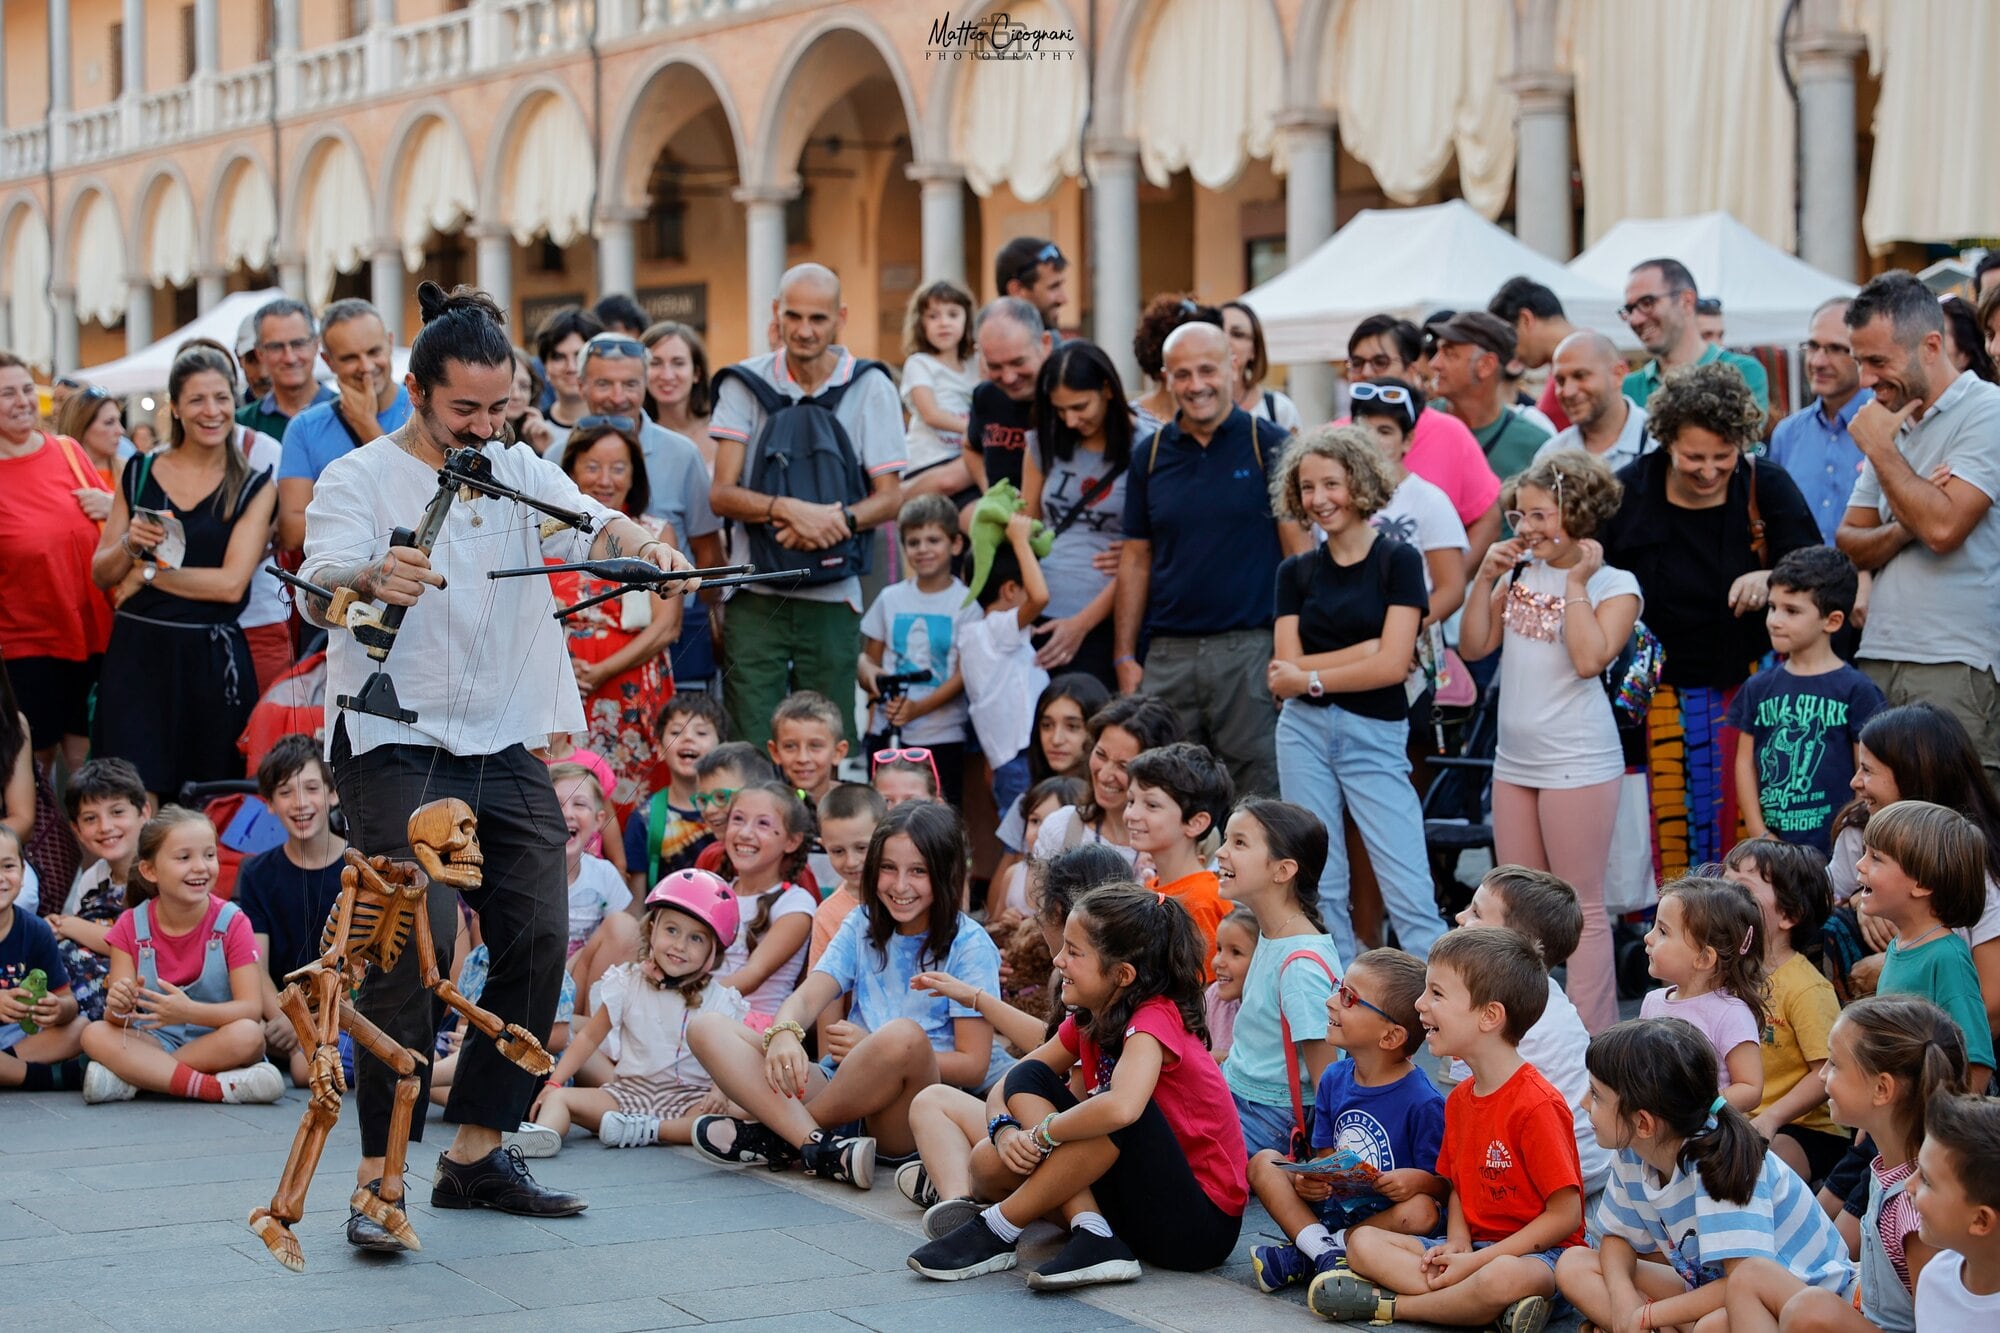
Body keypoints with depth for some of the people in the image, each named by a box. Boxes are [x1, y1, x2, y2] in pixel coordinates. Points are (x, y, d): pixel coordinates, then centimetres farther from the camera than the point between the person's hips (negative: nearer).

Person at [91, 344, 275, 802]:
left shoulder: (254, 487, 2)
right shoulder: (139, 473, 9)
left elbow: (232, 583, -9)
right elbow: (101, 574, 12)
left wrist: (148, 573, -7)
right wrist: (130, 544, -8)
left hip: (211, 657, -1)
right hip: (136, 651, 1)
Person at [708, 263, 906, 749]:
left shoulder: (871, 389, 2)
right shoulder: (745, 384, 3)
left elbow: (890, 498, 1)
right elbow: (722, 494, -3)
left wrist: (840, 519, -20)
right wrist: (787, 509, -22)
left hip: (834, 597, 0)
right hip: (757, 595, 0)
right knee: (751, 750, -3)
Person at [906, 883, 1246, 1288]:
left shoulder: (1155, 1019, -19)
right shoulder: (1089, 1020, 5)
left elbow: (1120, 1108, -38)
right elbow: (1011, 1083, 11)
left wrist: (1040, 1132, -22)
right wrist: (1006, 1132, -12)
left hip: (1204, 1223, -8)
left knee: (1117, 1112, -33)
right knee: (1030, 1079, -2)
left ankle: (998, 1231, -19)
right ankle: (1092, 1237, -18)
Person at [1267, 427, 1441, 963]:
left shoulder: (1398, 561, -1)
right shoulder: (1295, 572, 10)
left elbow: (1391, 665, -10)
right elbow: (1287, 667, -1)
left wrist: (1311, 677, -4)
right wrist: (1369, 648, -8)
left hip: (1376, 736, -4)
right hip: (1305, 731, 4)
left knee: (1410, 896, -9)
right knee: (1319, 892, 6)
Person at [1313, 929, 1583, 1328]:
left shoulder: (1536, 1105, -17)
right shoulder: (1460, 1099, 11)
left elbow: (1566, 1214, -18)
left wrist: (1475, 1261, -19)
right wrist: (1456, 1247, -6)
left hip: (1539, 1251, -8)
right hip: (1476, 1247, 8)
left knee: (1502, 1277, -41)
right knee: (1363, 1241, -7)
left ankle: (1390, 1303, -19)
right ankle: (1496, 1307, -23)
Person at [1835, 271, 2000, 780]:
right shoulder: (1892, 420, 19)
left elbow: (1943, 527, -18)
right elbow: (1850, 545, 16)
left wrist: (1880, 447, -6)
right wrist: (1905, 528, -6)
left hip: (1956, 666, -7)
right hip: (1877, 660, 7)